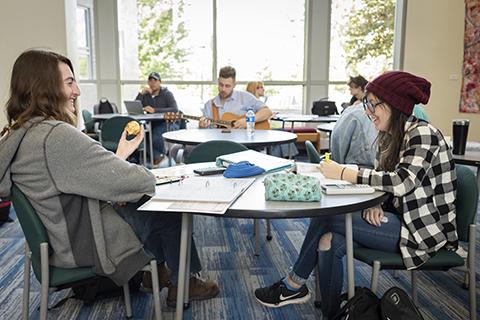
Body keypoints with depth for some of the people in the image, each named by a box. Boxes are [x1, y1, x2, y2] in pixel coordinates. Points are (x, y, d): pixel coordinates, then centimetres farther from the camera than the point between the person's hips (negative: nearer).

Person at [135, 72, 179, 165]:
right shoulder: (145, 95, 12)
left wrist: (155, 110, -23)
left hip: (166, 123, -4)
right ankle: (157, 156, -13)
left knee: (155, 137, -35)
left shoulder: (167, 94, 1)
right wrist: (141, 93, -9)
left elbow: (175, 110, -16)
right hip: (151, 124, 4)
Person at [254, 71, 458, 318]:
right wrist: (374, 204, -13)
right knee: (329, 242, -13)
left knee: (325, 216, -16)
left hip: (423, 231, -8)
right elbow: (382, 182, 10)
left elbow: (402, 182, -29)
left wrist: (343, 173, -25)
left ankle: (294, 286, 4)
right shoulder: (390, 137, 10)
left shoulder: (422, 134, -16)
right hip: (402, 219, 8)